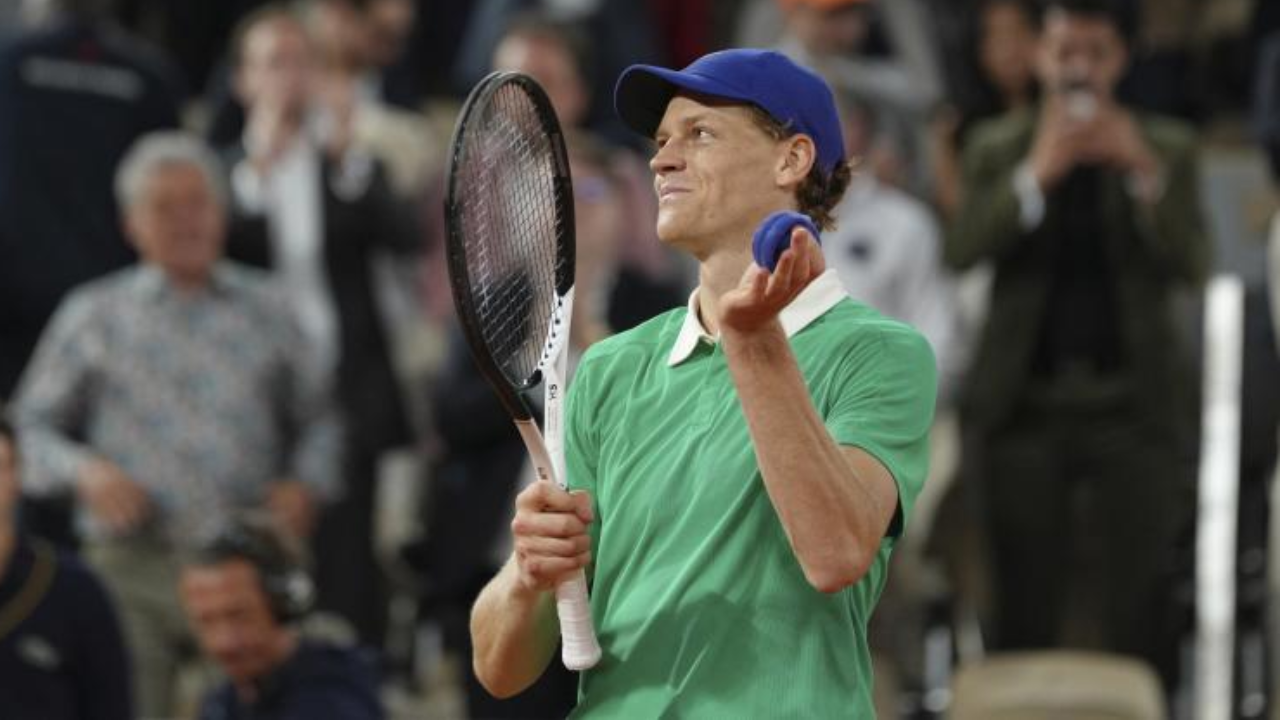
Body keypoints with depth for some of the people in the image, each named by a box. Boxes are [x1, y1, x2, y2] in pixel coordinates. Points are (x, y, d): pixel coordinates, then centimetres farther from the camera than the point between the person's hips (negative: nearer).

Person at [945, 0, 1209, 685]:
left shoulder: (1165, 147, 6)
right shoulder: (997, 148, 7)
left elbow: (1191, 263, -5)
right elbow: (963, 250, -7)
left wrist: (1144, 173, -18)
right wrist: (1037, 174, -19)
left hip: (1133, 400, -1)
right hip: (1026, 399, 1)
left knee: (1137, 599, -4)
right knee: (1028, 603, 3)